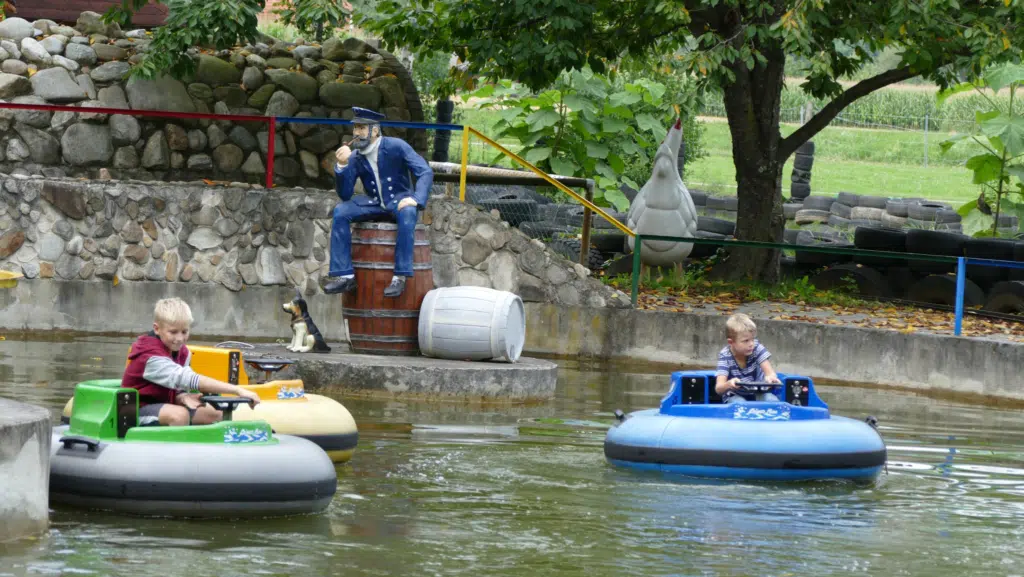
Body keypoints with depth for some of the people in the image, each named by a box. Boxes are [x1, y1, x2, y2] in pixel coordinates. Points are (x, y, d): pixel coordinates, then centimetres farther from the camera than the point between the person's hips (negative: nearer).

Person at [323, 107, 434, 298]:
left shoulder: (396, 147, -10)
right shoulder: (356, 158, 1)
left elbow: (426, 172, -14)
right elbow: (345, 195, -3)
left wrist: (416, 199, -31)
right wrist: (342, 165, -18)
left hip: (400, 202, -4)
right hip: (374, 204, 4)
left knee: (407, 213, -39)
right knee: (340, 211, -22)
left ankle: (400, 277, -39)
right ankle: (344, 275, -24)